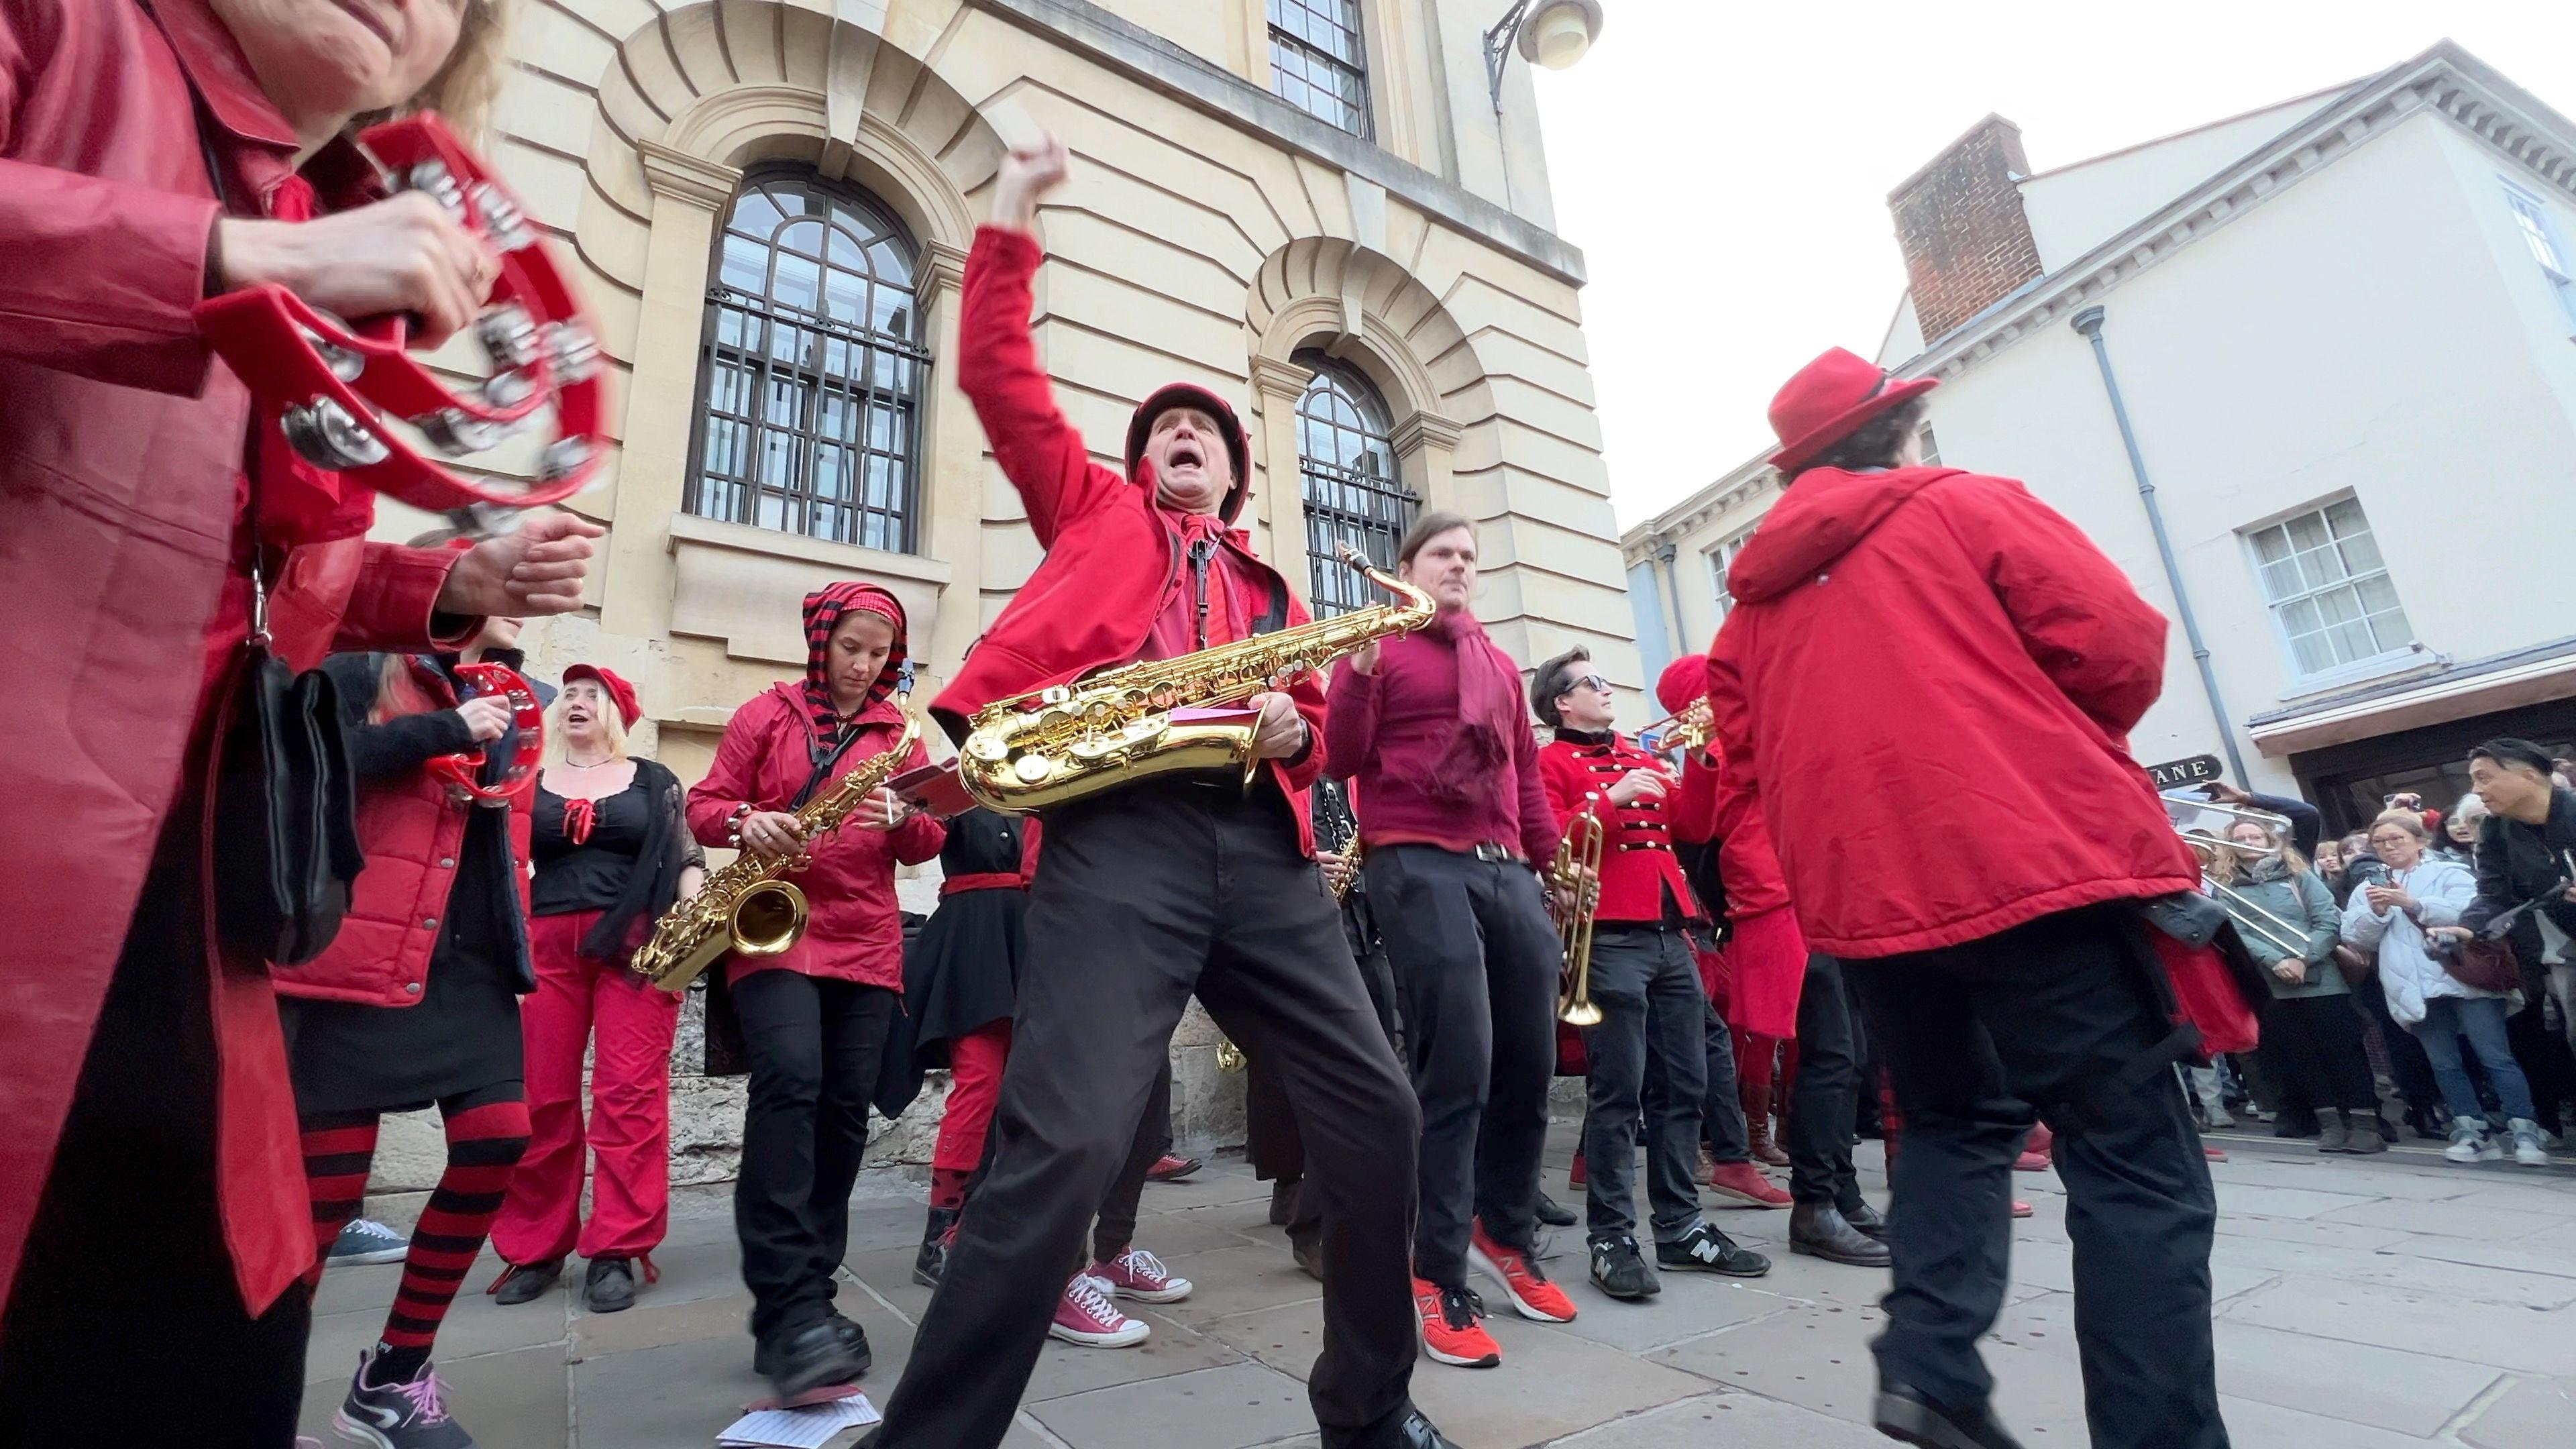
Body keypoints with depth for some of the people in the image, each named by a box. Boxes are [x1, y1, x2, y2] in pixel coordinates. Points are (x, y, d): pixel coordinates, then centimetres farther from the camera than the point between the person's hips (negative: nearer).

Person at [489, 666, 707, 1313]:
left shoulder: (654, 782, 11)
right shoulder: (528, 784, 16)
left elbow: (688, 859, 6)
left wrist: (691, 916, -10)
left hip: (637, 941, -2)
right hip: (546, 942, 2)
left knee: (631, 1093, -7)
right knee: (540, 1097, 2)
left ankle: (617, 1251, -1)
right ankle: (534, 1247, 16)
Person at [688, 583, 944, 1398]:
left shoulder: (900, 733, 13)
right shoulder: (767, 713, 9)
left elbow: (927, 846, 8)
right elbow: (704, 805, 6)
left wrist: (903, 820, -14)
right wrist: (747, 823, -16)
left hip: (867, 941, 3)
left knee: (845, 1106, 1)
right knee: (789, 1080, -22)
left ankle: (806, 1298, 14)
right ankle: (788, 1309, -20)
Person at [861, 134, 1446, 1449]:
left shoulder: (1269, 589, 29)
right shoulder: (1096, 510, 23)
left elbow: (1315, 730, 26)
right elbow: (997, 378, 17)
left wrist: (1294, 732, 3)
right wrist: (1010, 222, 18)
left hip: (1262, 848, 4)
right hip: (1118, 834, -3)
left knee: (1375, 1114, 2)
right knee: (1066, 1145, -19)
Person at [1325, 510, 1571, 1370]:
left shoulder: (1501, 665, 23)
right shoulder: (1379, 647, 6)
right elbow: (1342, 760, -4)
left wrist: (1549, 859, 18)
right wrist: (1359, 669, -18)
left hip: (1508, 872, 6)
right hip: (1420, 869, -6)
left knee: (1530, 1064, 8)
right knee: (1457, 1066, -11)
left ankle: (1505, 1236, 29)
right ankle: (1438, 1276, 5)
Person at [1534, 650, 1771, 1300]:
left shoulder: (1643, 757, 23)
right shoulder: (1552, 762, 2)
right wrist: (1608, 799, -19)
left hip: (1670, 934, 7)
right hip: (1609, 938, -7)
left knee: (1684, 1086, 9)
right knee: (1617, 1091, -7)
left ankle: (1682, 1227, 19)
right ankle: (1611, 1239, 1)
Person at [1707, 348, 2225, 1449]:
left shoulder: (1757, 594, 16)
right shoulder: (1962, 505, 4)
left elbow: (1748, 750, 13)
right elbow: (2118, 646, -2)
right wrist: (2061, 749, 15)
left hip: (1868, 901, 5)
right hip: (2035, 869, -5)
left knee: (1954, 1125, 21)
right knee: (2135, 1164, 3)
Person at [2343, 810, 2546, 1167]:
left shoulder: (2450, 874, 7)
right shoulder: (2369, 888, 16)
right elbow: (2358, 938, 9)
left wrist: (2412, 903, -20)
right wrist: (2376, 912, -9)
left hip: (2464, 980, -3)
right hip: (2416, 988, 3)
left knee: (2496, 1058, -5)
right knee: (2444, 1065, 6)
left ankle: (2525, 1133, 1)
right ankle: (2473, 1132, 12)